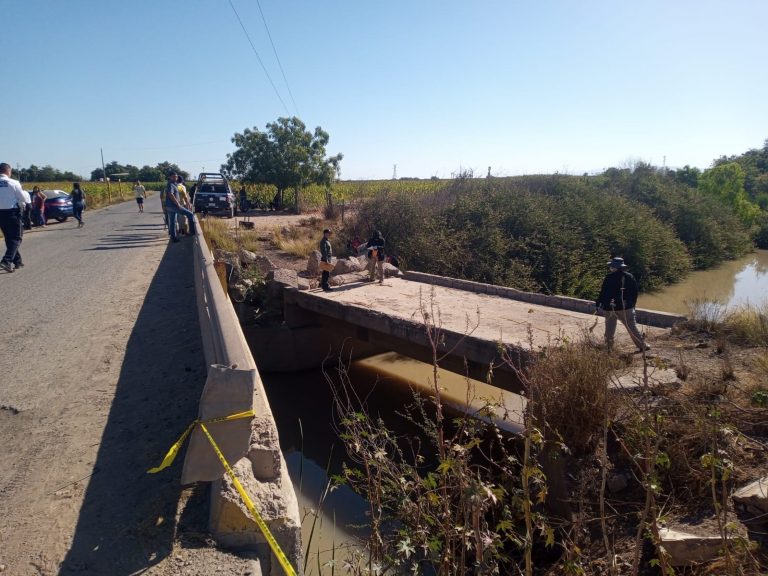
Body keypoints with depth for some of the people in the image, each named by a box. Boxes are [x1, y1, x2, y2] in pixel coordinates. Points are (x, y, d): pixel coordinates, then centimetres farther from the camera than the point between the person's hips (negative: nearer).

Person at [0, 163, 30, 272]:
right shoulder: (13, 183, -12)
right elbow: (24, 199, -7)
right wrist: (25, 193, 14)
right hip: (12, 213, -5)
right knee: (16, 238, 1)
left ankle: (17, 261, 24)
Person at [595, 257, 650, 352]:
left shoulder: (609, 278, -10)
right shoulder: (629, 277, 1)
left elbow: (603, 292, -8)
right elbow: (635, 292, 7)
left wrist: (598, 303, 3)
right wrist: (632, 304, 18)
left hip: (610, 308, -2)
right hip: (626, 308, 2)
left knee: (609, 329, 9)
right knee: (632, 328, 7)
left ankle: (608, 347, 13)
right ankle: (642, 345, 9)